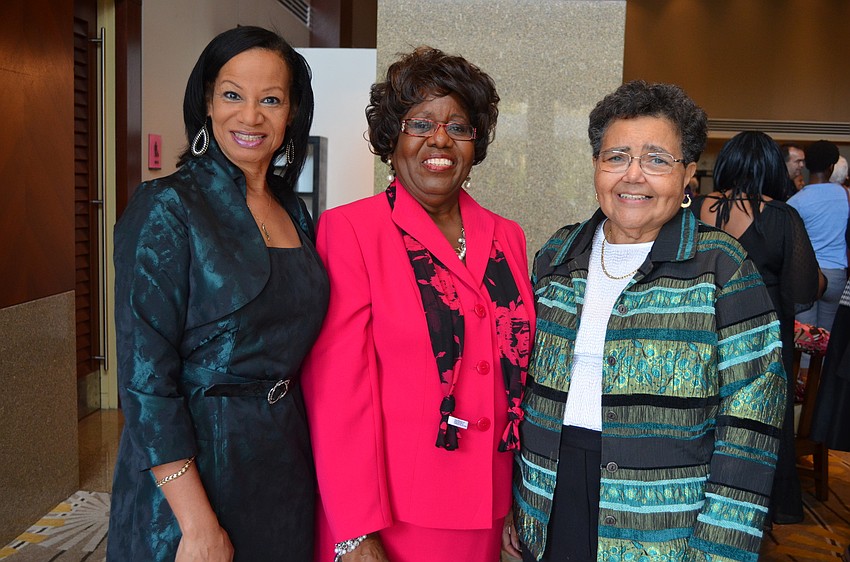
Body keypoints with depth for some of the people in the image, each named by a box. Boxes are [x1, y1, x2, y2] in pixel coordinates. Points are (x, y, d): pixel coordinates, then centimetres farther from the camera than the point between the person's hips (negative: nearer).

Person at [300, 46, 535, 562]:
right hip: (389, 517, -4)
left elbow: (517, 371, 10)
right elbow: (338, 389, -13)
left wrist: (525, 508, 9)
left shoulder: (506, 238, 6)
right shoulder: (350, 229, -9)